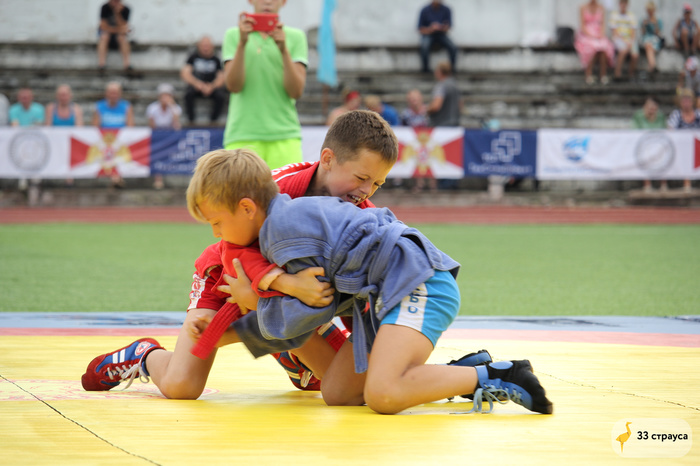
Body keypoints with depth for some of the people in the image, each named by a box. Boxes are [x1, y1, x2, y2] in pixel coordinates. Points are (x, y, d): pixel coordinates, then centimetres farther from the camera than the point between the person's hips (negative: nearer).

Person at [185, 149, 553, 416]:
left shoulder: (284, 227, -11)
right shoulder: (289, 217, 21)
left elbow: (312, 309, -10)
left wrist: (256, 303, 7)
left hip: (416, 282, -11)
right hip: (385, 297, 11)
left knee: (382, 396, -28)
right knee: (336, 393, 4)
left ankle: (495, 377, -16)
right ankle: (460, 372, 7)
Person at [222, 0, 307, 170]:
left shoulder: (295, 36, 10)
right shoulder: (233, 35, 11)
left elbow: (296, 91, 1)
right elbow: (233, 86, -1)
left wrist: (283, 49, -11)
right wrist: (242, 43, -11)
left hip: (285, 135, 0)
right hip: (243, 135, 0)